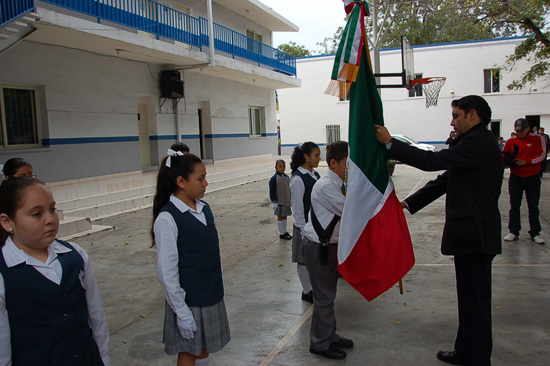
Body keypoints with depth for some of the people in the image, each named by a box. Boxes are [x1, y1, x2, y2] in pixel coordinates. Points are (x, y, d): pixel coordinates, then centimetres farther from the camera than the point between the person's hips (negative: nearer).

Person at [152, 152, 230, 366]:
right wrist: (181, 312, -15)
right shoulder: (167, 218, -20)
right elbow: (167, 272, -18)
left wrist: (217, 288, 12)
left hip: (211, 296, 6)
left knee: (204, 347, 21)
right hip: (189, 299, -6)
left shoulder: (204, 208, 1)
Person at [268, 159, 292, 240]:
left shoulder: (286, 177, 7)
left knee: (285, 216, 15)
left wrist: (290, 200, 16)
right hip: (279, 202, -6)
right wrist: (274, 202, -14)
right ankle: (282, 233, 12)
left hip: (287, 202, 6)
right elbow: (272, 192, -13)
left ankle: (285, 231, 26)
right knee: (280, 217, 3)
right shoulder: (274, 178, -13)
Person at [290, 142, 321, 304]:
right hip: (305, 225, -7)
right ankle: (306, 292, 22)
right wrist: (304, 230, -15)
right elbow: (297, 207, -16)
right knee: (304, 259, 8)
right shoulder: (298, 179, -18)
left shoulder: (315, 175, 7)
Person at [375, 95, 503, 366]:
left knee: (476, 301, 0)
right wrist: (408, 203, 12)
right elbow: (445, 180, 16)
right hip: (471, 234, 11)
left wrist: (390, 143, -16)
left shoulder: (479, 143, -16)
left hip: (475, 235, -11)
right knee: (469, 299, 20)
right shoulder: (478, 142, 18)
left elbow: (432, 161, -23)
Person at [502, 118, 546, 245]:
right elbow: (504, 158, 4)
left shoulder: (537, 138, -1)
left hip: (533, 177, -1)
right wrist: (507, 161, -19)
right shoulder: (510, 142, 4)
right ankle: (513, 232, 12)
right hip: (515, 177, 2)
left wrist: (525, 161, -20)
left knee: (533, 206, 7)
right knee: (514, 206, 4)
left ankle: (535, 233, 16)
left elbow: (542, 155, -8)